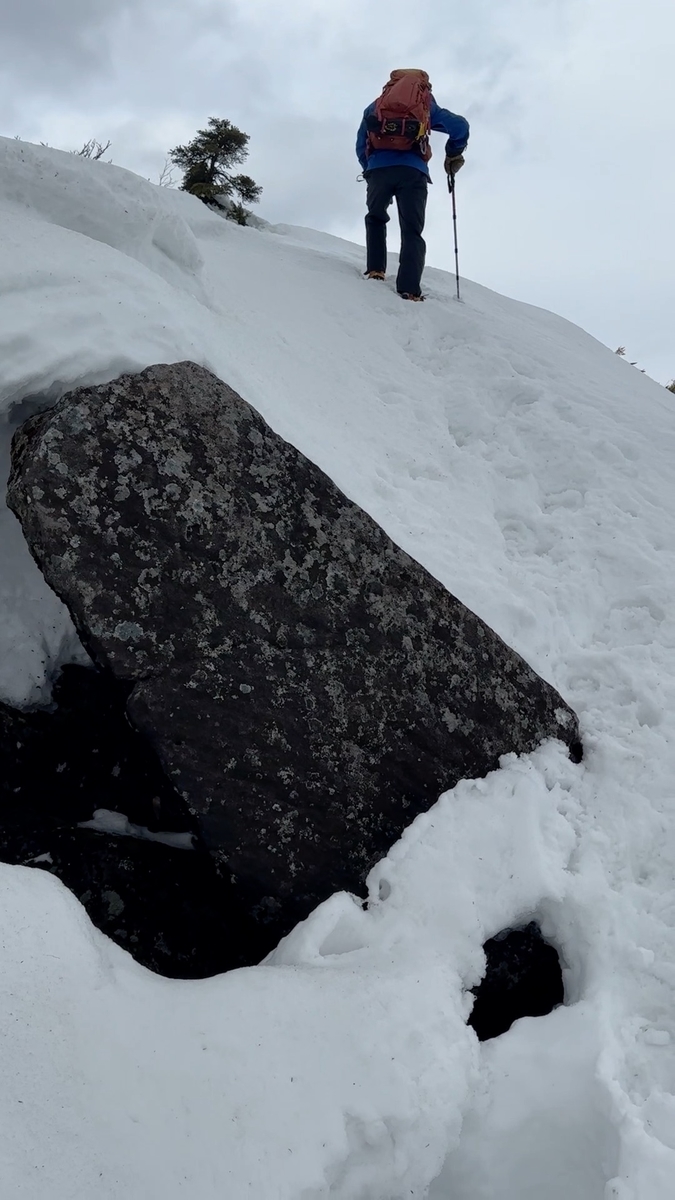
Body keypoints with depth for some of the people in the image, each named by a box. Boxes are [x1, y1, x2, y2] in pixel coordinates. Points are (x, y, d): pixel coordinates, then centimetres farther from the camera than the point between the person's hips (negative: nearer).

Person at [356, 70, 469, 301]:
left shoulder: (375, 105, 27)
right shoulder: (427, 106, 23)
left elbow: (361, 147, 21)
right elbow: (460, 126, 12)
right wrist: (453, 156, 26)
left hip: (379, 168, 1)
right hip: (412, 171, -1)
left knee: (375, 219, 24)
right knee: (412, 231, 0)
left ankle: (375, 270, 8)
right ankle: (409, 289, -19)